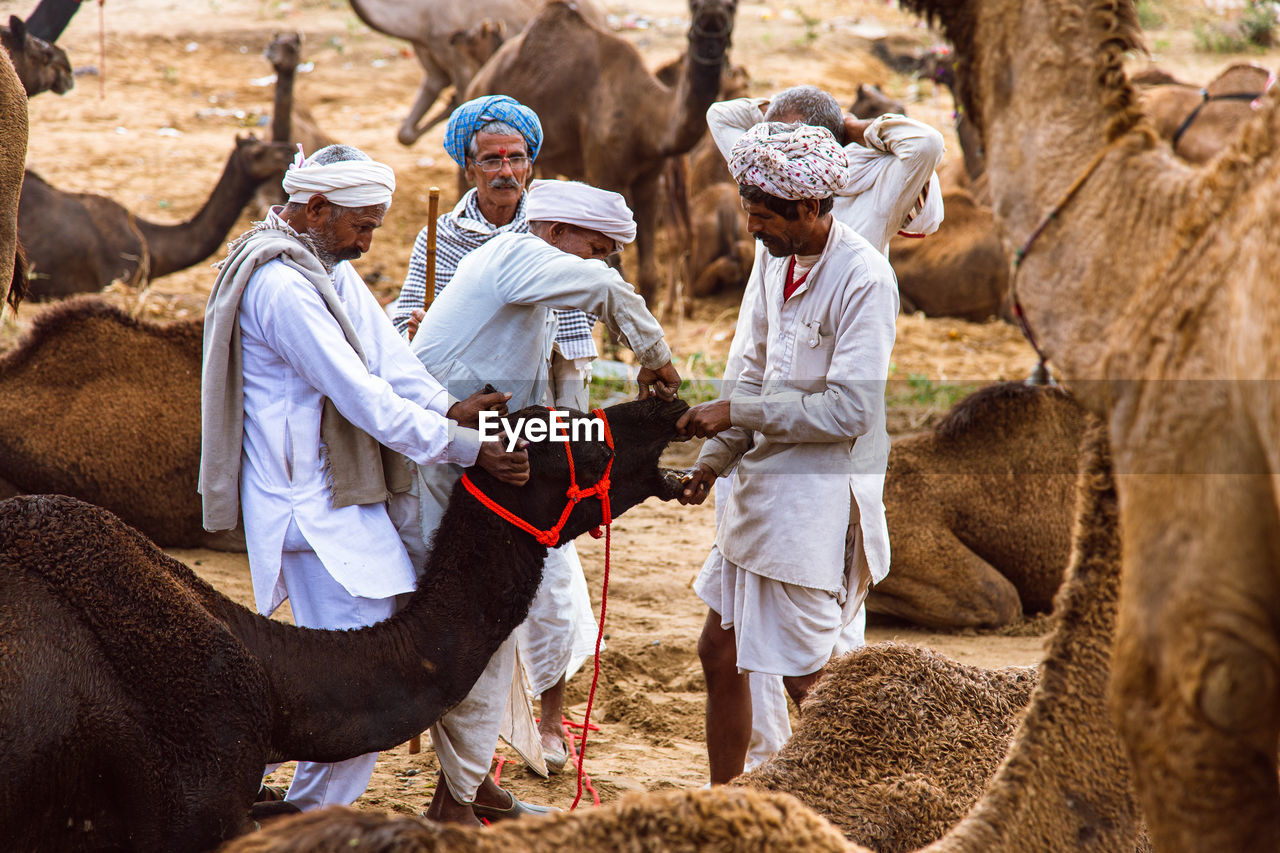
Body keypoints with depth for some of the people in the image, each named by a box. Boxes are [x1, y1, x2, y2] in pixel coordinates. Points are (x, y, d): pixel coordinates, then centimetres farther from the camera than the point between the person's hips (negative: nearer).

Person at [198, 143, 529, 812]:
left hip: (340, 492, 10)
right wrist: (469, 448, -18)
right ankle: (317, 815, 1)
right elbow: (361, 396, -22)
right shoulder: (280, 286, -20)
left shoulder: (330, 267, 14)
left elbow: (384, 350, 5)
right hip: (311, 500, -10)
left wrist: (445, 408, -13)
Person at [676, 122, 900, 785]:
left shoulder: (864, 280, -18)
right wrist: (713, 461, 8)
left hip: (820, 496, -8)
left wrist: (736, 413, -16)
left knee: (805, 676, 0)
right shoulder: (776, 260, 8)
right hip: (763, 483, 8)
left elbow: (848, 409, -21)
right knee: (719, 652, 14)